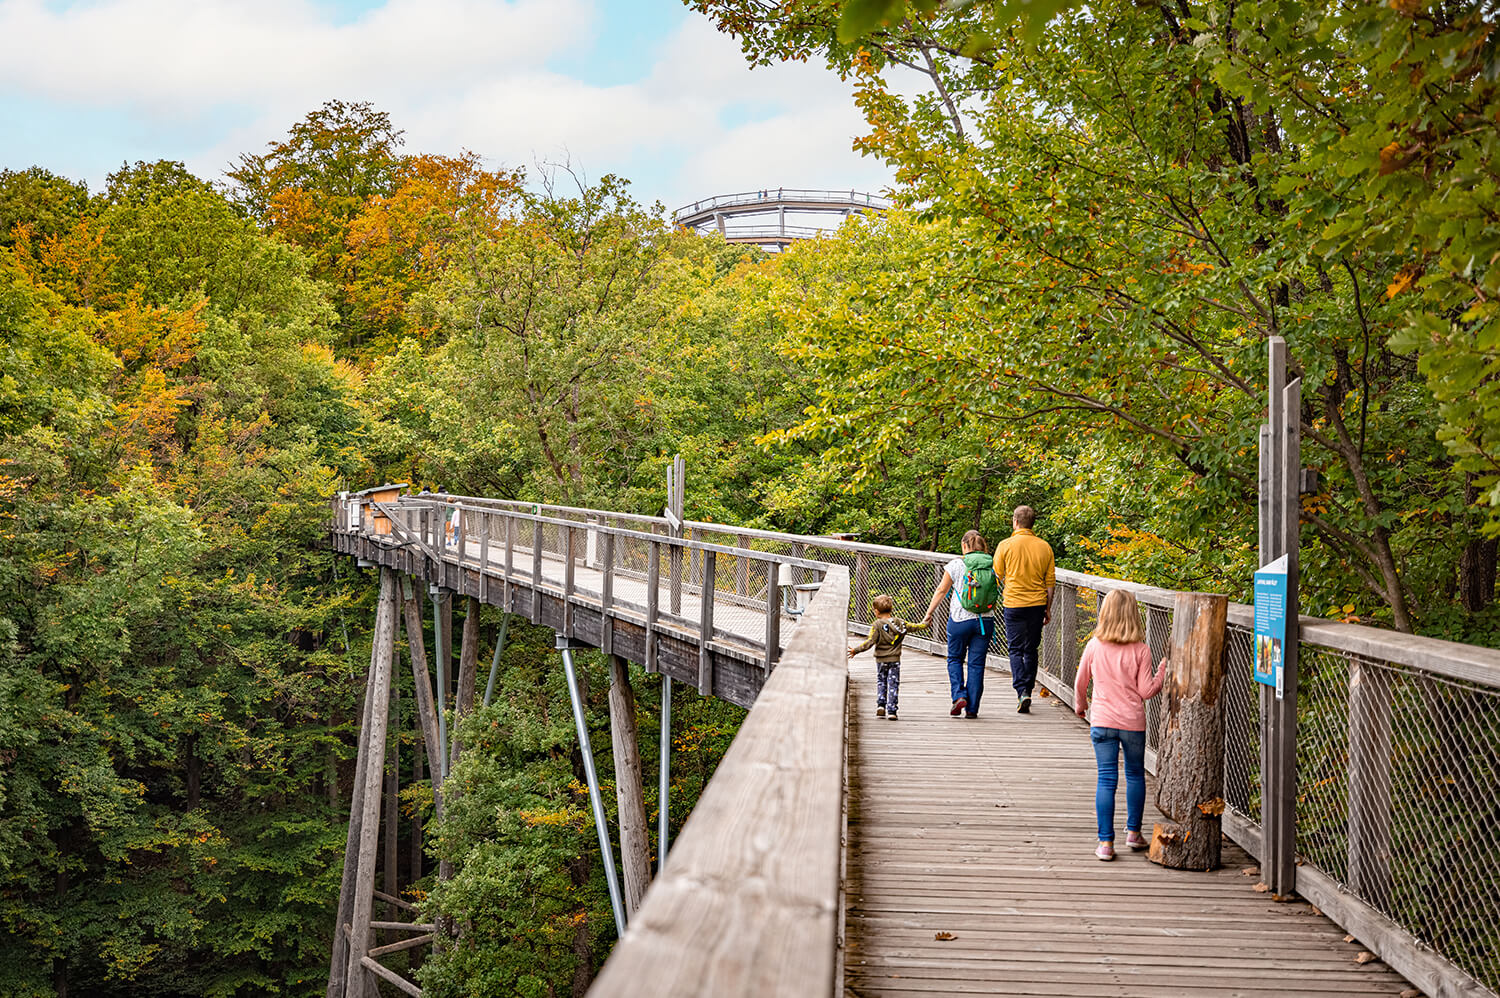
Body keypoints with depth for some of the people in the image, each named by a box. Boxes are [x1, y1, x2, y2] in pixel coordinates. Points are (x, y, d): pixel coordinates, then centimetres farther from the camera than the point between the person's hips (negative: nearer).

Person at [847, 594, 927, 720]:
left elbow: (870, 641, -21)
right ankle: (891, 711, -1)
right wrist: (925, 623, 34)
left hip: (881, 660, -2)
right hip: (895, 659, 2)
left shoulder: (877, 625, -12)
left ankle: (881, 704, 5)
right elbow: (914, 627, 14)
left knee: (881, 682, 18)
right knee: (893, 685, 4)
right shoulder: (900, 622, 1)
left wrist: (856, 650, -18)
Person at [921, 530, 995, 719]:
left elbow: (941, 591, 1)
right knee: (976, 664, 6)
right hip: (985, 620, 2)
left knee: (955, 659, 15)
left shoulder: (956, 565, -4)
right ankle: (972, 708, 6)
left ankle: (959, 696, -3)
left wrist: (929, 613, 9)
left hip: (960, 619, -2)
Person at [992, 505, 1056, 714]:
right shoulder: (1044, 547, 1)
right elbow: (1051, 581, 6)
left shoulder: (1005, 545, -7)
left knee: (1016, 650, 3)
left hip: (1013, 604, -3)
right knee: (1031, 650, 15)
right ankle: (1027, 692, 21)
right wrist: (1048, 608, 15)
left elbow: (997, 576, 0)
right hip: (1037, 603, 3)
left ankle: (1022, 692, -13)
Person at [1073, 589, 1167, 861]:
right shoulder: (1140, 651, -8)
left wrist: (1080, 706, 26)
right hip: (1133, 722, 0)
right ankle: (1133, 832, 28)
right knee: (1135, 775, 19)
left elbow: (1080, 683, 7)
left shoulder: (1094, 646, -4)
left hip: (1102, 722, 0)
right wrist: (1164, 669, 4)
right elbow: (1146, 691, -7)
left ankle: (1106, 842, 0)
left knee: (1106, 779, 2)